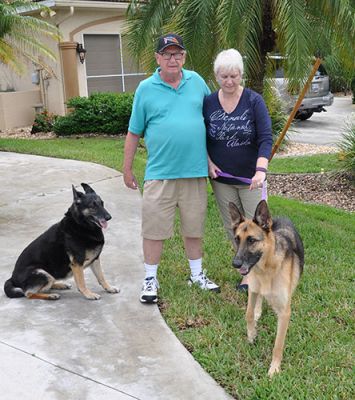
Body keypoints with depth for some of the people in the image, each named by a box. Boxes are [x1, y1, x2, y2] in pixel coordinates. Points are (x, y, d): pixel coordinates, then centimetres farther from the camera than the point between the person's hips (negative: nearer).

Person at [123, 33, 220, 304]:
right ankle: (150, 279, 16)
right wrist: (127, 169, 3)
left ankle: (197, 274, 30)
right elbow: (134, 133, 3)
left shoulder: (196, 81, 6)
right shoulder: (146, 89, -1)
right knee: (154, 229, 1)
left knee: (194, 227, 14)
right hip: (160, 173, -2)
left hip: (195, 170, 3)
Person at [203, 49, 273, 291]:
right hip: (221, 178, 3)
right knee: (233, 227, 11)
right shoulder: (208, 103, -2)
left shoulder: (254, 101, -10)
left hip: (250, 177, -3)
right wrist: (208, 162, -6)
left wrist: (261, 170, -32)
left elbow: (266, 138, -18)